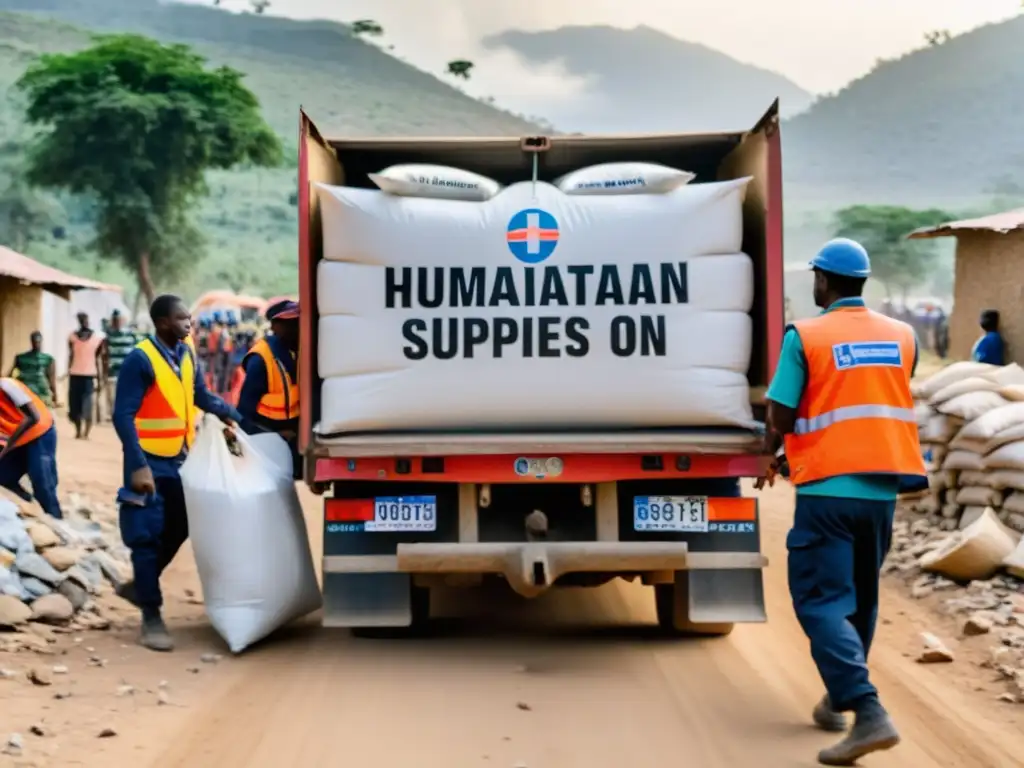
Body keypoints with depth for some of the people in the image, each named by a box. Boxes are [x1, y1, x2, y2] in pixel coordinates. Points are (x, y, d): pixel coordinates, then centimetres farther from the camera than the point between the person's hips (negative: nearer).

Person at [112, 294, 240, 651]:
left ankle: (139, 586, 37)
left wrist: (238, 417, 3)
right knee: (147, 536, -2)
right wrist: (138, 465, -25)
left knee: (178, 529, 16)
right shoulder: (140, 360, -17)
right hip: (150, 461, -8)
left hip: (178, 459, 8)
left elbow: (201, 395, 16)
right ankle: (151, 618, 5)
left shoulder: (187, 353, 5)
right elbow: (123, 416, -19)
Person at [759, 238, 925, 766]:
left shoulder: (805, 337, -9)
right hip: (882, 490, 6)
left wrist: (772, 454, 14)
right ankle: (838, 702, 32)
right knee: (860, 601, 19)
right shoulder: (902, 337, 6)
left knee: (822, 602, -3)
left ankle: (868, 713, -18)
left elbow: (780, 417, -9)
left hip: (826, 490, -5)